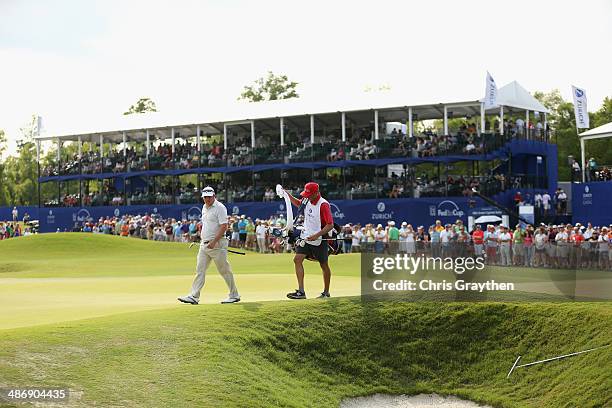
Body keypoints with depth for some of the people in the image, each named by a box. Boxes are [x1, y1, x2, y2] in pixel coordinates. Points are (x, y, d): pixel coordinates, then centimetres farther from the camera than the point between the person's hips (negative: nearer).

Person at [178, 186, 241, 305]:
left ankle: (234, 295, 10)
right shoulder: (204, 208, 15)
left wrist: (214, 242, -23)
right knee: (200, 270, 1)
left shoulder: (220, 207, -11)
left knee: (224, 270, 0)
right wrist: (204, 240, 18)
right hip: (204, 244, 8)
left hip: (217, 244, -8)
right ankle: (194, 296, -3)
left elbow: (224, 226, -18)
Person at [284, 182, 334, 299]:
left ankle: (326, 292, 23)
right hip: (306, 237, 7)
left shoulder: (323, 205, -21)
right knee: (297, 259, -9)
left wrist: (316, 236, -31)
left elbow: (330, 225, -24)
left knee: (324, 265, 8)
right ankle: (301, 291, -12)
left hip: (319, 240, -7)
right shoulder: (307, 201, 2)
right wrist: (288, 195, 12)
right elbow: (298, 203, 27)